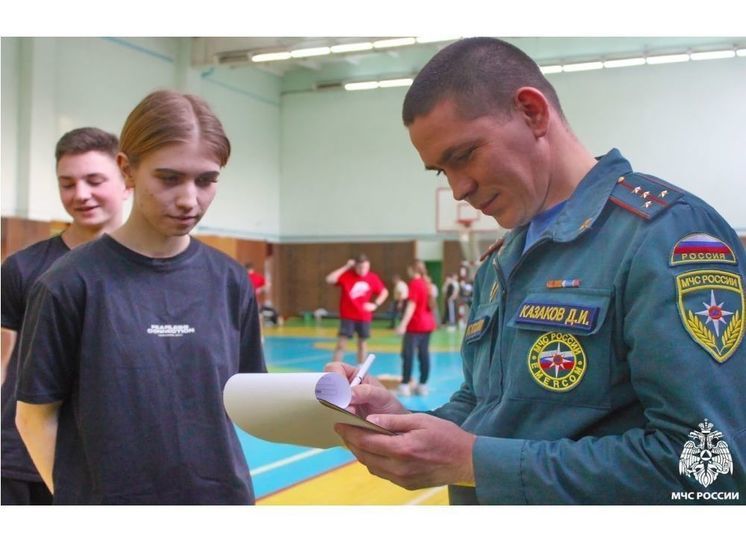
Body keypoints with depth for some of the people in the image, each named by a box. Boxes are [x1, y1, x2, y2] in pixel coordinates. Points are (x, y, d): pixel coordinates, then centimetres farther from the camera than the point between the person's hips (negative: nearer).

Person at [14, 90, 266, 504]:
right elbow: (35, 414, -5)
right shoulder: (72, 283, -12)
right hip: (112, 530, -3)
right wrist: (77, 498, -9)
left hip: (220, 506, 3)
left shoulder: (229, 281, -1)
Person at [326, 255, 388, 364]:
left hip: (364, 317, 3)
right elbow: (329, 280, -24)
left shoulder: (373, 278, -1)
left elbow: (384, 292, 13)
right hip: (348, 316, -3)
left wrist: (375, 304, -2)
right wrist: (345, 267, -22)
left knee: (362, 343, 12)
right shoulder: (347, 275, -10)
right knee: (341, 344, -7)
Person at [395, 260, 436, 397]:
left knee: (408, 354, -5)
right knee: (424, 354, 8)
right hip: (428, 324, 8)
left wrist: (403, 324, -23)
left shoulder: (414, 283, -12)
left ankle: (405, 385, -8)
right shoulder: (427, 283, 11)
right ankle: (423, 385, 9)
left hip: (415, 325, -8)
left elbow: (411, 305, -19)